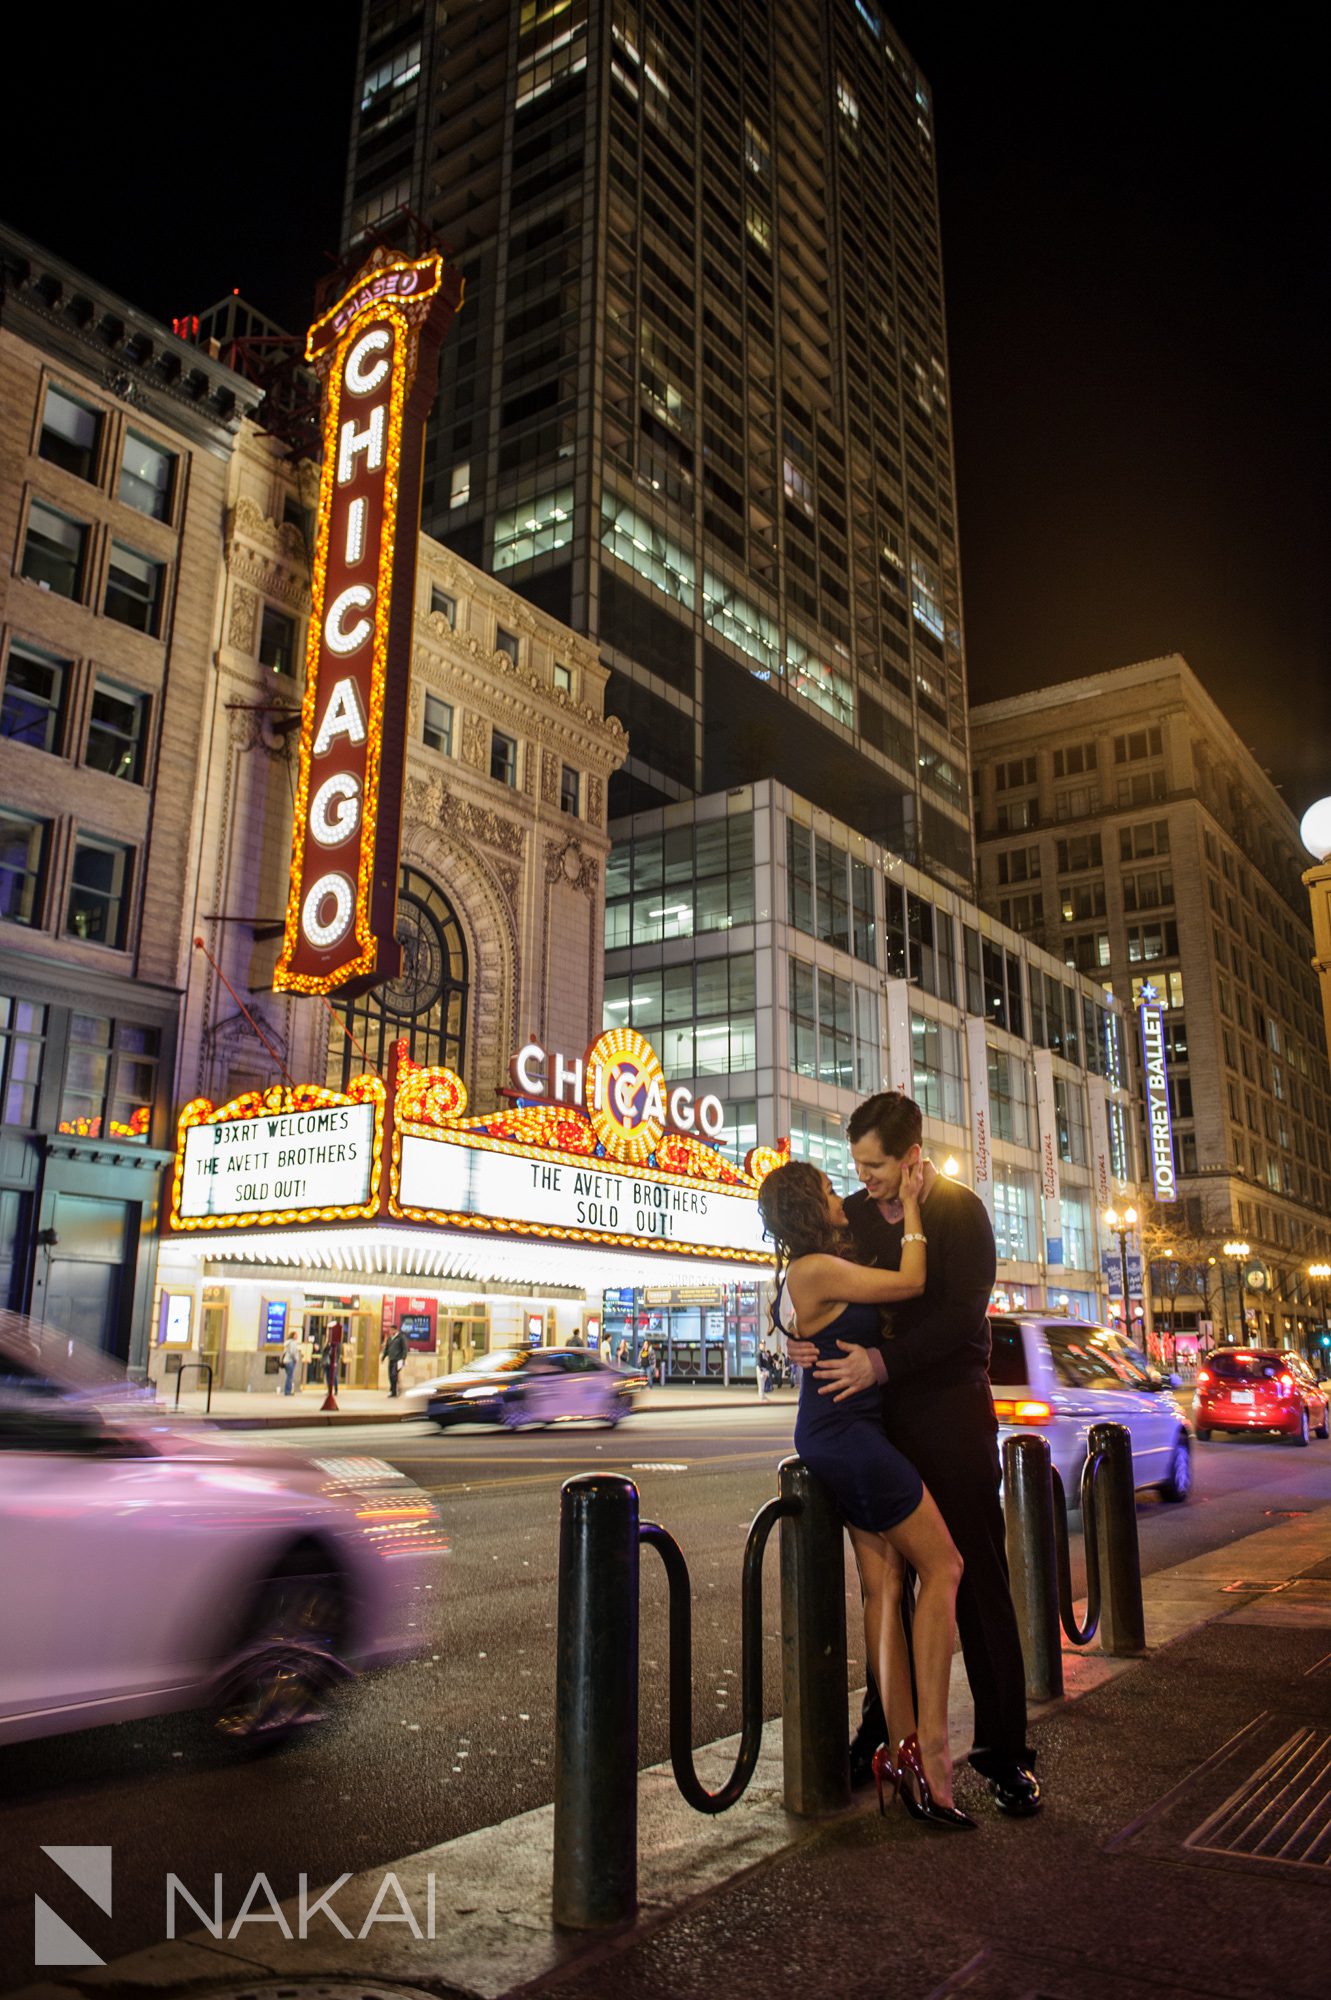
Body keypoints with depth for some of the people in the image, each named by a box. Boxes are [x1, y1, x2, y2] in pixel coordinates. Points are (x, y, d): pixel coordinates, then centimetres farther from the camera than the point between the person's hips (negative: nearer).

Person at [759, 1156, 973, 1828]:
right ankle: (930, 1746, -2)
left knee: (883, 1582, 8)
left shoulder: (806, 1274, 13)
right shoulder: (816, 1270, -18)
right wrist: (911, 1206, -4)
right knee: (942, 1567, -3)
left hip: (833, 1437, 10)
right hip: (847, 1436, -10)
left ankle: (902, 1747, 11)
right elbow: (911, 1282, -13)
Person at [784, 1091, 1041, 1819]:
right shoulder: (850, 1215, 6)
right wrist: (803, 1337, -9)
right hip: (878, 1416, 4)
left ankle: (1003, 1750, 11)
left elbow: (962, 1314, -17)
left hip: (950, 1412, -4)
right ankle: (883, 1727, 25)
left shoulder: (959, 1211, -8)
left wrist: (881, 1362, -27)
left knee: (977, 1581, 1)